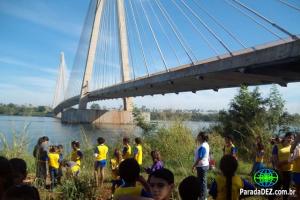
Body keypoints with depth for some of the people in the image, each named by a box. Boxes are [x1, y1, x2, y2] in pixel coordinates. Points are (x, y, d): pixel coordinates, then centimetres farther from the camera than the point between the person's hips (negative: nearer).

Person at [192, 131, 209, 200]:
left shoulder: (202, 147, -24)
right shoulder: (206, 144, 7)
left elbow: (199, 158, -24)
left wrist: (194, 166, -17)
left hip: (202, 166, -10)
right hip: (205, 165, 10)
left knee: (202, 181, 0)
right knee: (203, 181, 18)